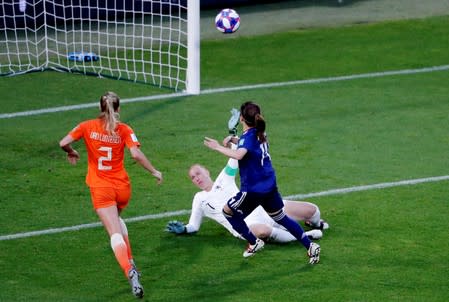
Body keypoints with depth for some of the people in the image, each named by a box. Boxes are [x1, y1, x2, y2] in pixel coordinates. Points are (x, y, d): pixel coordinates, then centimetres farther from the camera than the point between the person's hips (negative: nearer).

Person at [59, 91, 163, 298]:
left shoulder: (87, 126, -2)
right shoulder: (124, 130, -4)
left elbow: (64, 143, -9)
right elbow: (136, 154, -17)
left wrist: (71, 153, 13)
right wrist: (154, 172, -4)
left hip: (100, 188, -2)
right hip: (122, 187, 2)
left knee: (115, 233, -10)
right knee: (116, 219, 32)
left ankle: (130, 272, -31)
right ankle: (130, 263, 26)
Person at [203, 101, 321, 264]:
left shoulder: (248, 137, -17)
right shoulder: (260, 134, 9)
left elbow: (238, 154, -38)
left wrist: (218, 147, -31)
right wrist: (234, 141, 18)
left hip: (254, 188, -9)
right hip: (270, 186, 9)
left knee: (228, 211, 10)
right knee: (281, 218, 18)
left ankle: (254, 243, 14)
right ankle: (310, 246, 13)